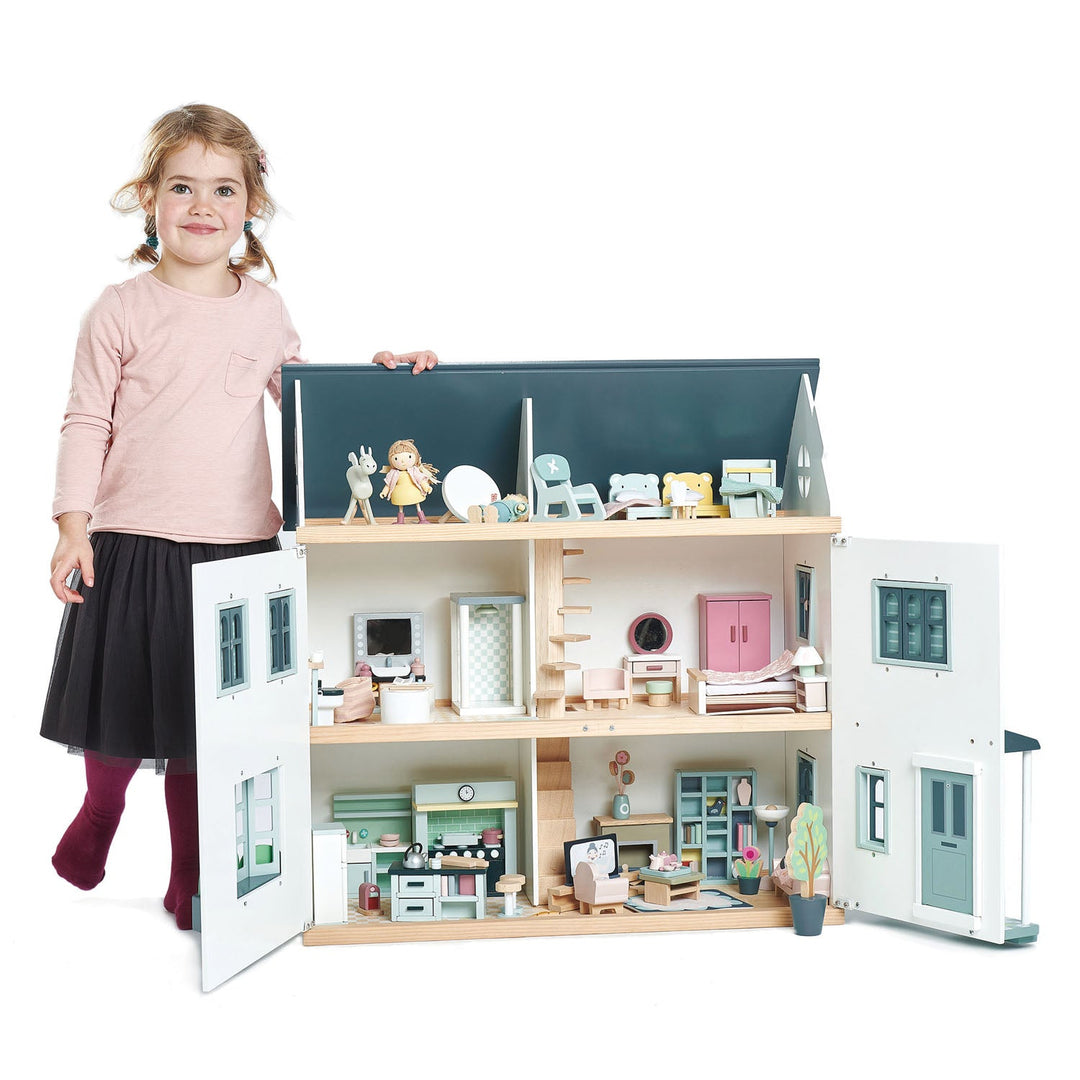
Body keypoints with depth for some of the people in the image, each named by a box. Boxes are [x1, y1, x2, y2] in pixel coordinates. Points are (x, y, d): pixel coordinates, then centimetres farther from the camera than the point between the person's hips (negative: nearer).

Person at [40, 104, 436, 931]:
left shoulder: (264, 310, 7)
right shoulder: (122, 311, -3)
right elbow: (86, 424, -3)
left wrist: (377, 368, 3)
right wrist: (74, 525, -10)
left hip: (237, 547, 2)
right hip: (133, 545, -2)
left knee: (203, 718, 10)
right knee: (121, 707, 11)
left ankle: (190, 878, 25)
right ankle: (102, 806, 44)